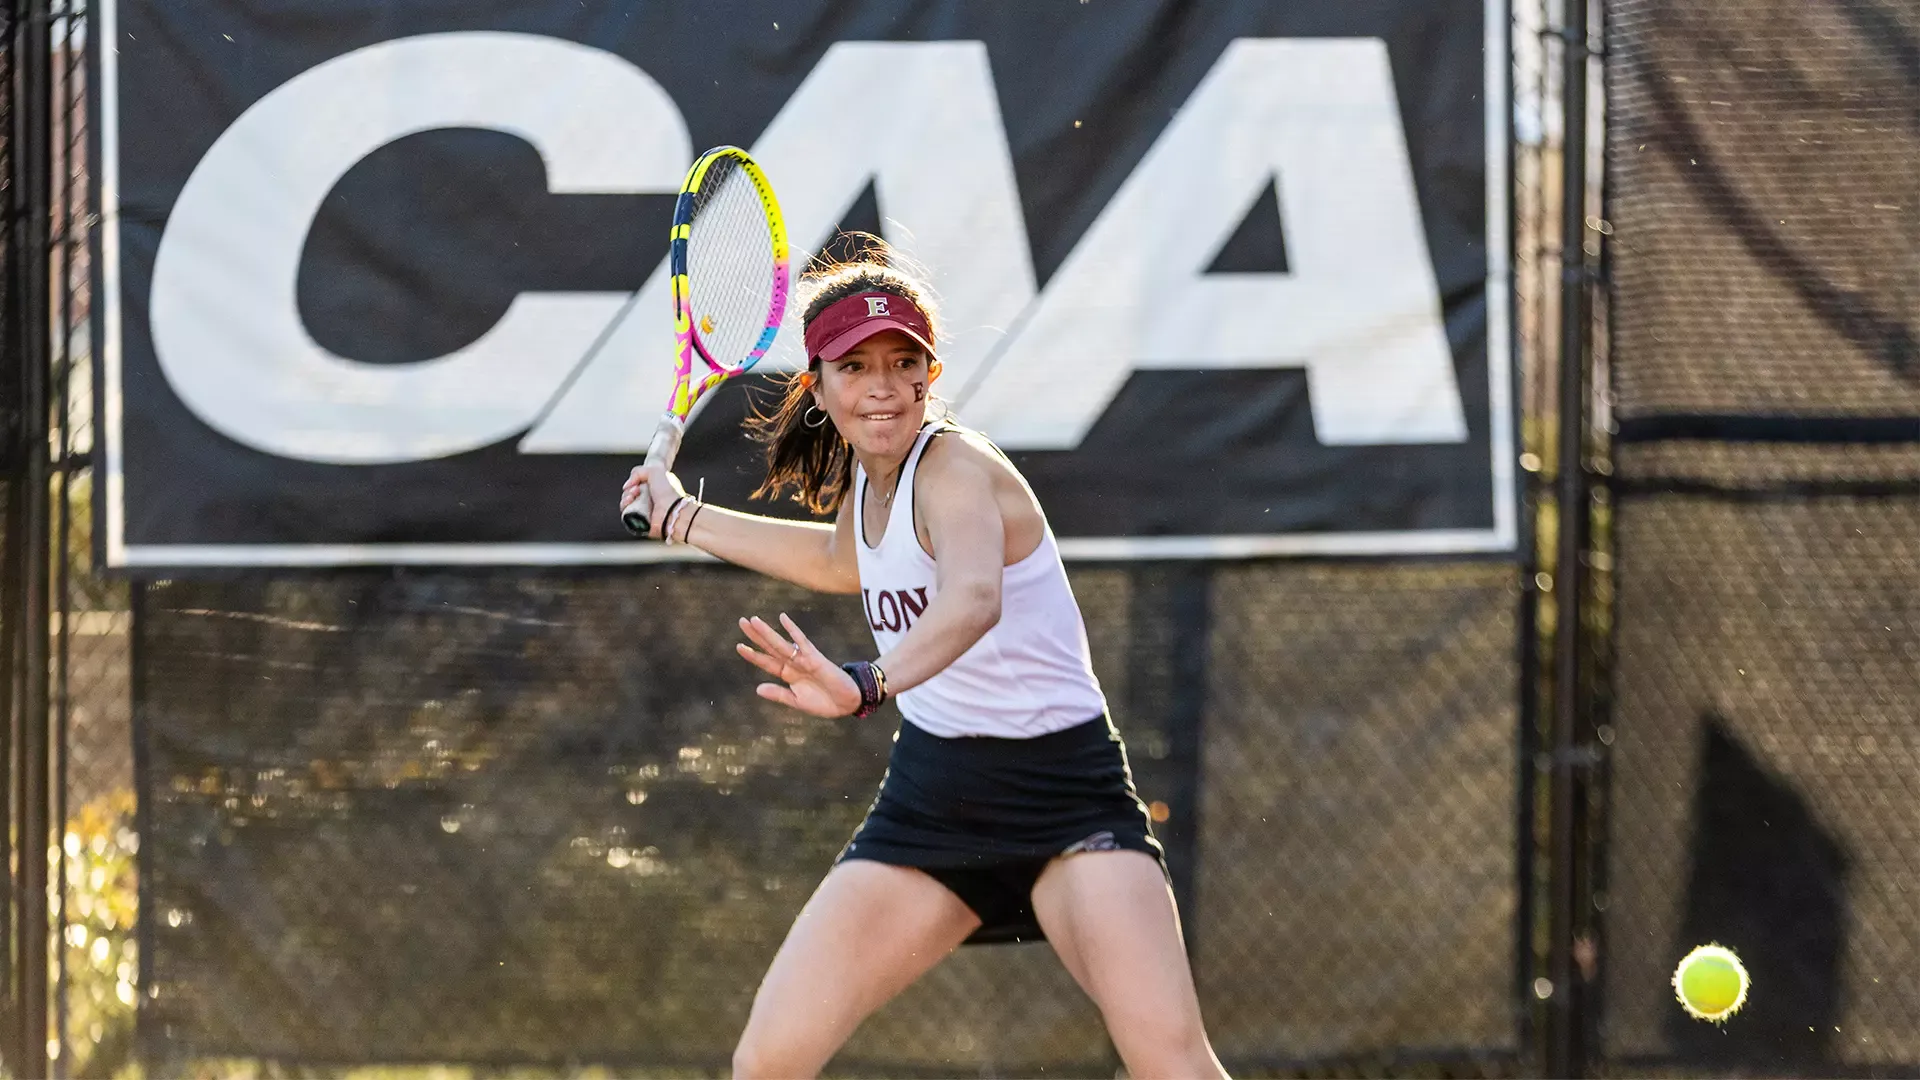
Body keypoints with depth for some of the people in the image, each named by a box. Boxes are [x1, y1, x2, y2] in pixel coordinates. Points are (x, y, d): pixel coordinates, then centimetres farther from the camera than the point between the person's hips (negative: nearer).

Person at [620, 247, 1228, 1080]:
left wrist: (866, 684, -63)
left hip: (1064, 800, -7)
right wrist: (683, 518, 37)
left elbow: (974, 599, -45)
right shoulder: (864, 477, 5)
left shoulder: (959, 467, -20)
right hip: (929, 796, 7)